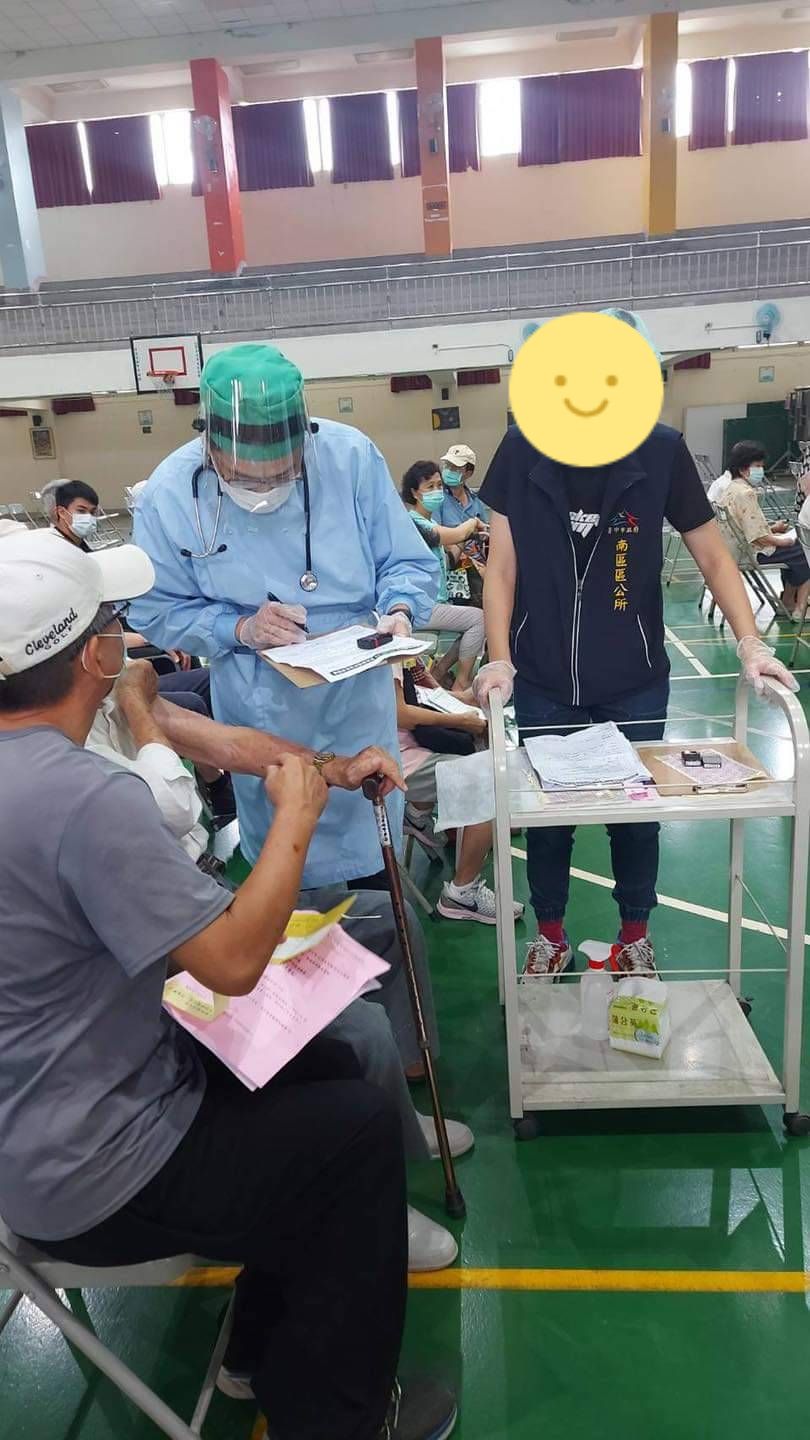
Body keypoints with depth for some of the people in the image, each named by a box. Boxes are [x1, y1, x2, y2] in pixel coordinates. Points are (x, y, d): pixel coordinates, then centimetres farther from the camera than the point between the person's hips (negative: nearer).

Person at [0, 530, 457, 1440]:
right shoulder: (82, 796, -32)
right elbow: (233, 961, -29)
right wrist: (296, 818, -17)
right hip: (93, 1179, -9)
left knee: (328, 1068, 17)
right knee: (362, 1128, 4)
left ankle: (268, 1345, 34)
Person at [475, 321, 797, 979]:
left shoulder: (661, 450, -11)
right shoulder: (523, 449, -9)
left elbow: (713, 555, -2)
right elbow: (502, 566, -4)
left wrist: (749, 641, -13)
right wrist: (499, 659, -13)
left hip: (635, 682, 0)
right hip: (544, 682, 1)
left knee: (635, 813, 13)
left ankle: (635, 935, 38)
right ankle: (551, 935, 36)